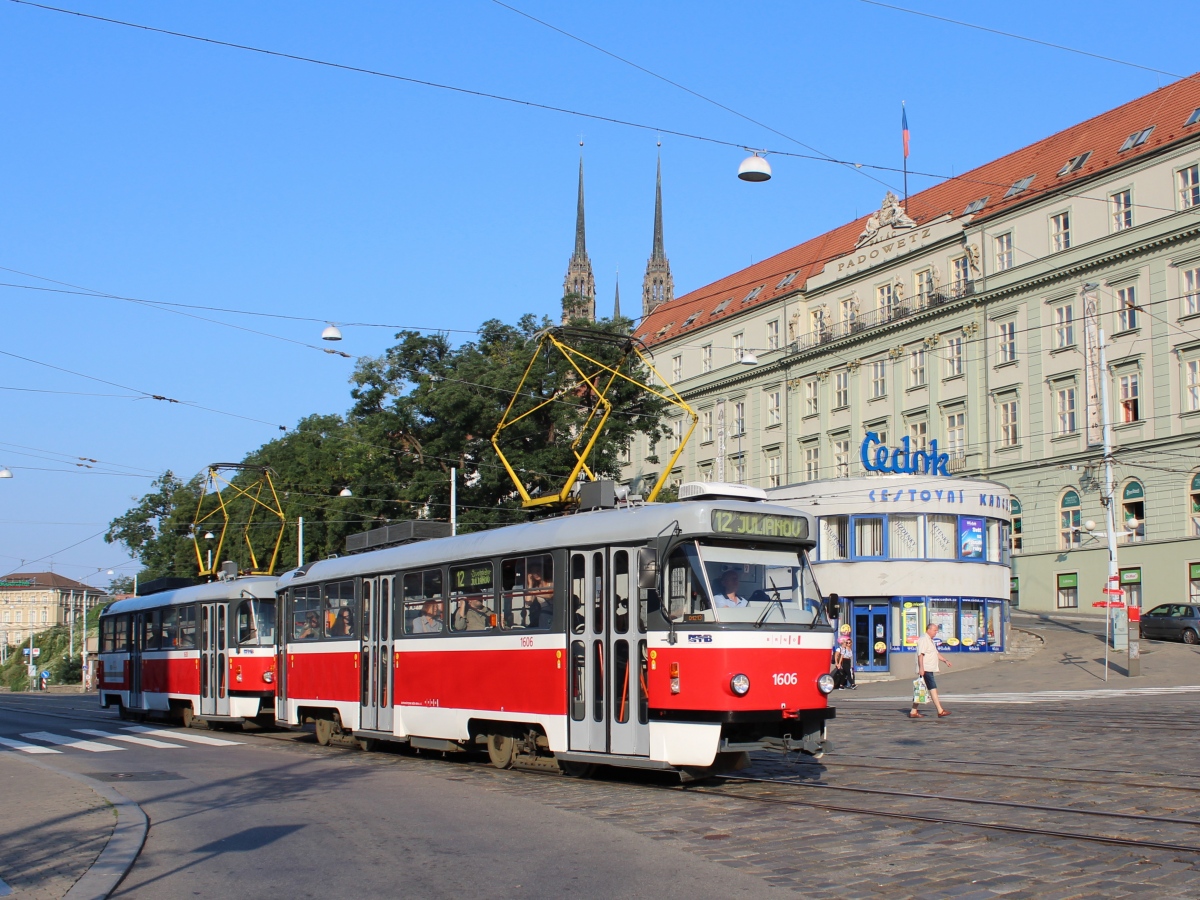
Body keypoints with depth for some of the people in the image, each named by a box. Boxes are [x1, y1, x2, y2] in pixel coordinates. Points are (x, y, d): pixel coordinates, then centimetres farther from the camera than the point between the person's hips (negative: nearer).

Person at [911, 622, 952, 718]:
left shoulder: (930, 640, 23)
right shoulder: (923, 639, -11)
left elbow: (936, 653, 32)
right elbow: (920, 654, -19)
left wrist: (945, 660, 19)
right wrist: (921, 668, -25)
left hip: (930, 670, 10)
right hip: (925, 670, -10)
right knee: (933, 689, -10)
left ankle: (913, 712, 9)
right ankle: (940, 711, -11)